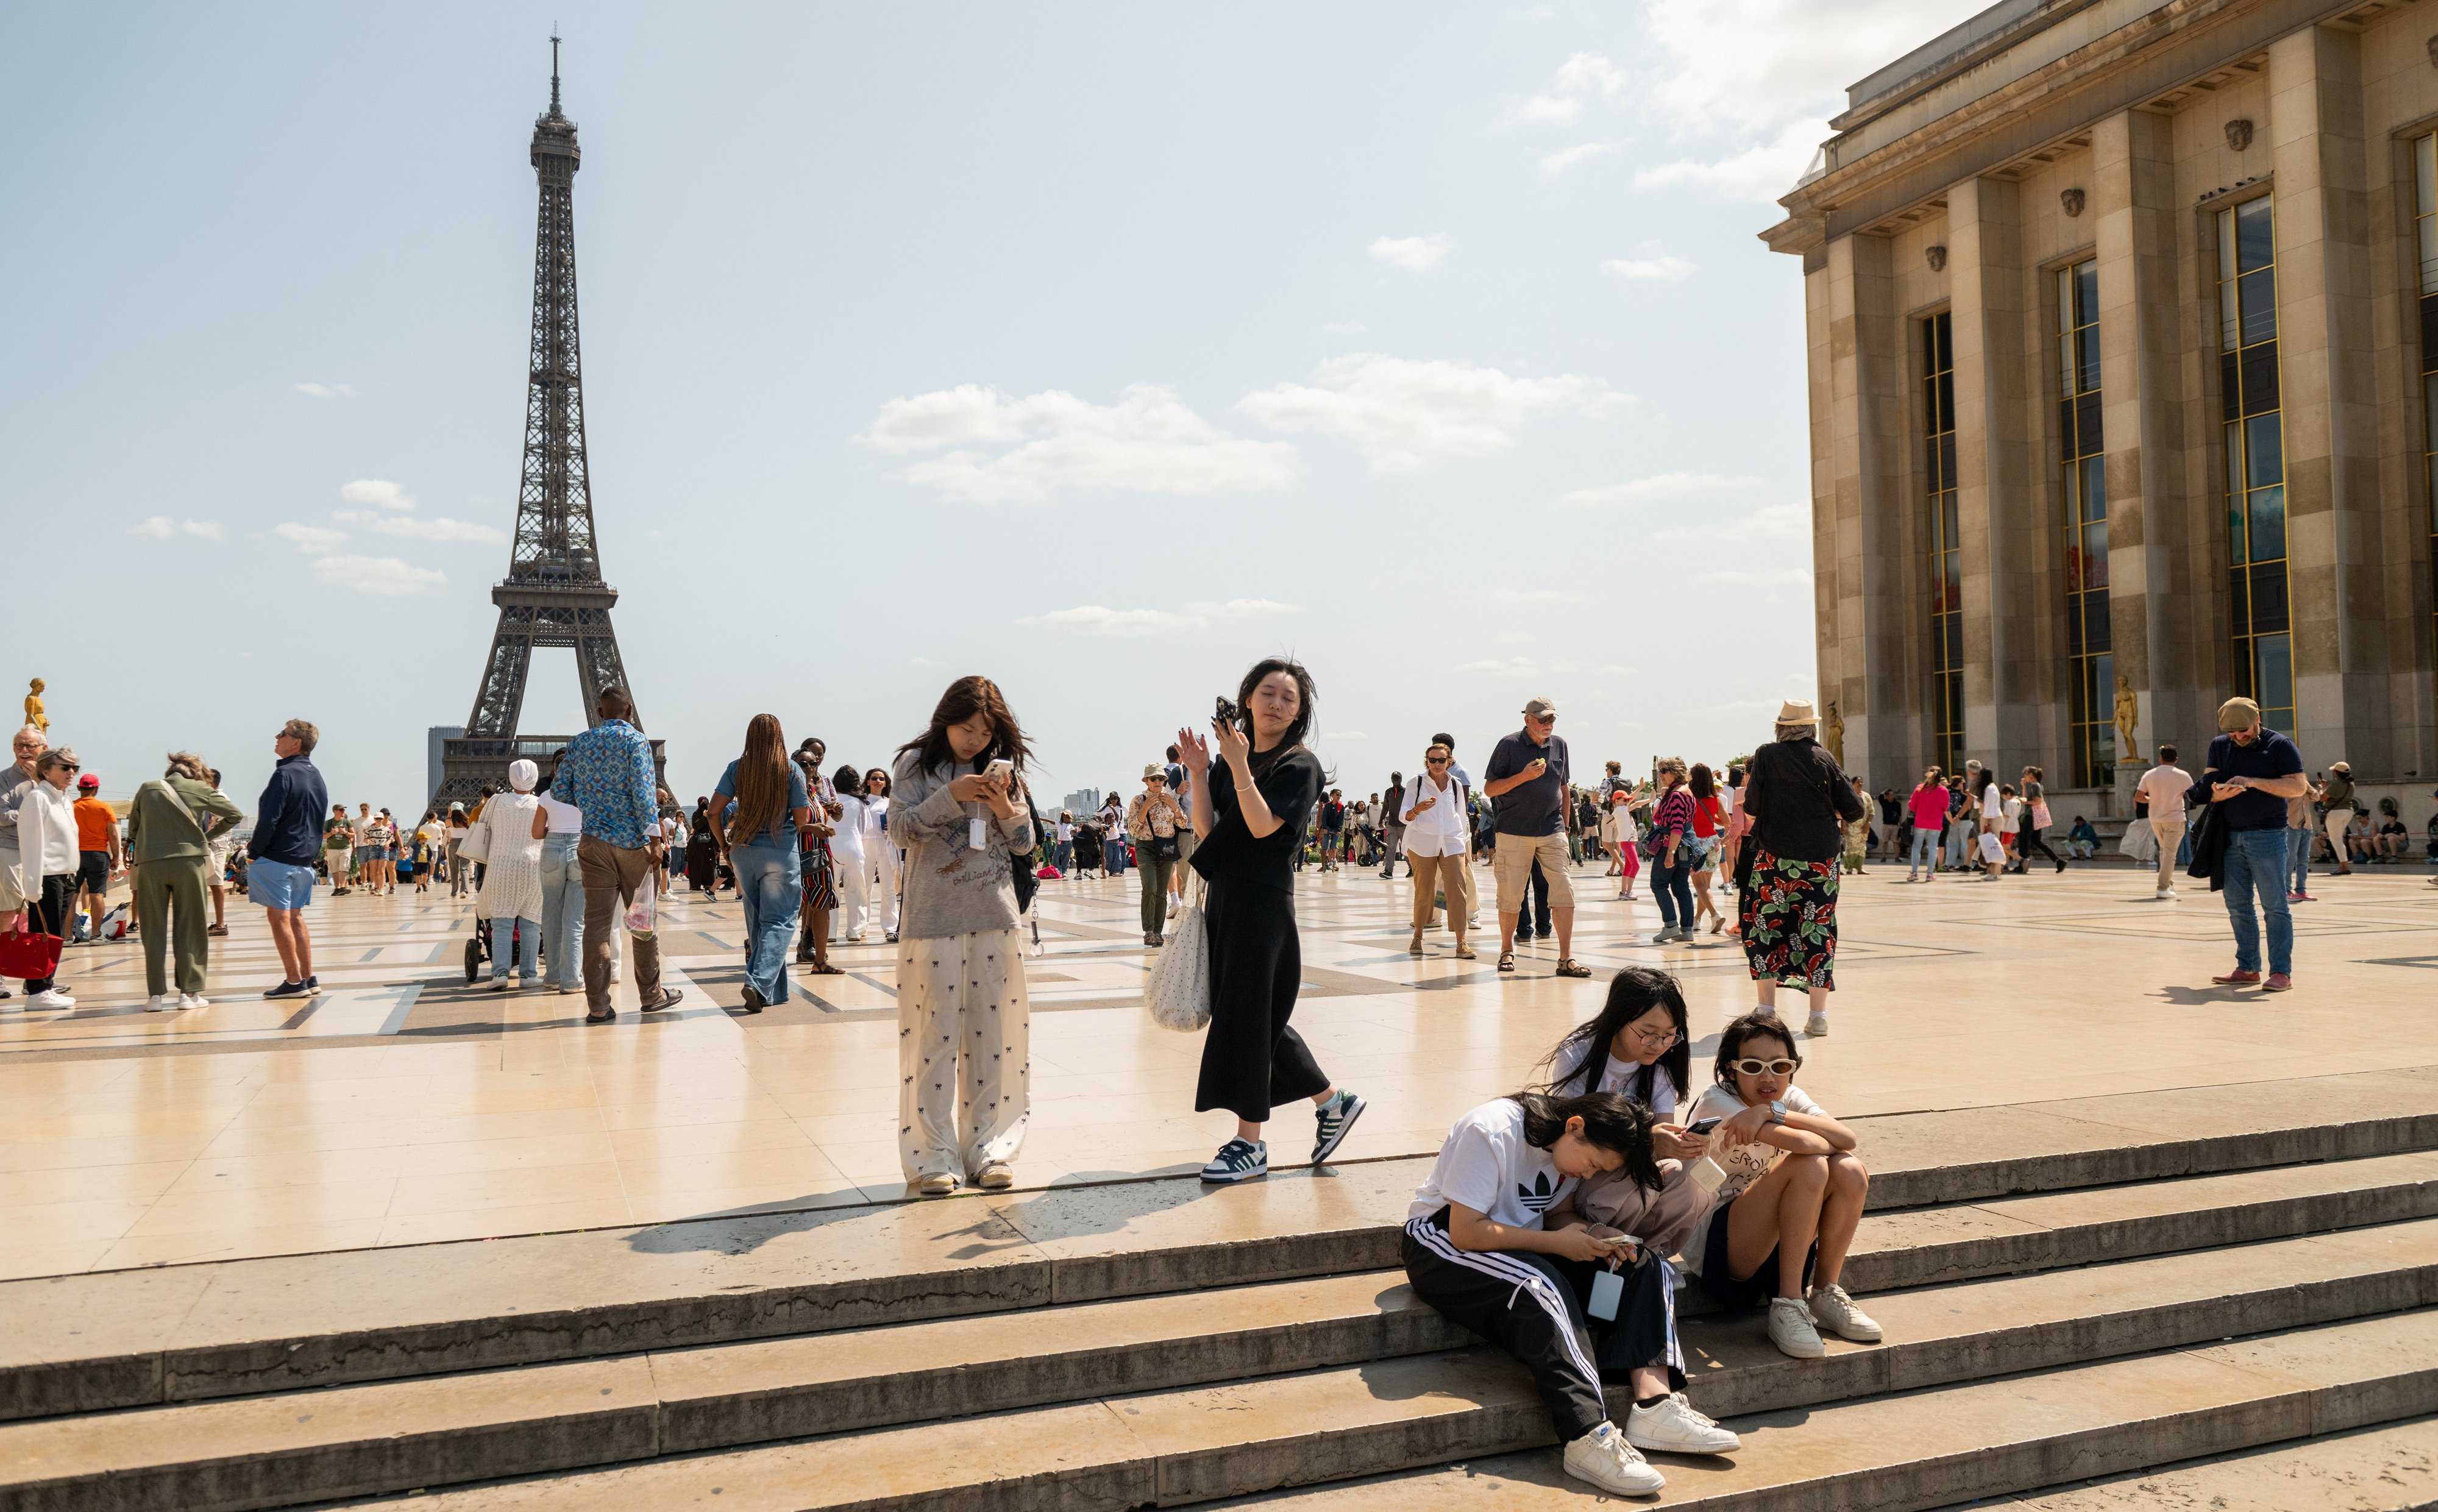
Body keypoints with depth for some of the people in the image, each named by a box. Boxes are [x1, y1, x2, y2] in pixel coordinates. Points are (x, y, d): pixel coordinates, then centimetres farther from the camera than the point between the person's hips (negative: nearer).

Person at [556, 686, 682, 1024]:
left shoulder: (579, 742, 9)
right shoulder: (635, 739, -5)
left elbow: (561, 789, 11)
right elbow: (642, 789, -14)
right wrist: (653, 836, -15)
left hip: (594, 841, 3)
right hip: (632, 841, -3)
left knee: (597, 920, 2)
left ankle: (597, 1006, 0)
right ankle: (651, 995, 18)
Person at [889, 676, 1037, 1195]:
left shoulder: (1002, 768, 10)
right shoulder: (918, 763, 3)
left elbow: (1025, 843, 9)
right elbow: (899, 829, -6)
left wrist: (1004, 807, -10)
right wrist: (950, 797, -17)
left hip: (995, 919, 3)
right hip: (933, 919, -3)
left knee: (994, 1034, 4)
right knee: (935, 1034, -2)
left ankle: (989, 1150, 13)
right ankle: (934, 1156, 5)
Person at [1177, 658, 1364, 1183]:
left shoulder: (1299, 765, -7)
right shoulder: (1230, 760, 11)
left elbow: (1263, 826, -19)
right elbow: (1206, 829, 4)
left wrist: (1240, 766, -22)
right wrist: (1199, 772, -5)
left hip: (1263, 902, -7)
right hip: (1225, 897, 7)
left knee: (1247, 1016, -4)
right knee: (1257, 1017, 13)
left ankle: (1250, 1142, 7)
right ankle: (1332, 1100, 27)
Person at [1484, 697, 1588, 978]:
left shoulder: (1559, 745, 11)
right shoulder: (1510, 745, -4)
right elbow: (1489, 788, -5)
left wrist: (1565, 827, 19)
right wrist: (1524, 776, -17)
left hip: (1552, 832, 3)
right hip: (1514, 832, -3)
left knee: (1564, 890, -7)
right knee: (1510, 894, 2)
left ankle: (1566, 958, -4)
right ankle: (1507, 950, 21)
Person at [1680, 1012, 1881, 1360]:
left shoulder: (1789, 1098, 2)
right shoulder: (1716, 1103, -18)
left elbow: (1847, 1139, -19)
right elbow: (1803, 1143, -31)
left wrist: (1773, 1112, -27)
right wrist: (1834, 1145, -12)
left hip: (1777, 1244, 7)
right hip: (1712, 1248, -7)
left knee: (1848, 1171, -16)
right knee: (1808, 1166, -27)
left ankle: (1826, 1295, -1)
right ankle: (1787, 1306, -21)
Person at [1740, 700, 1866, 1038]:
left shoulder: (1766, 756, -4)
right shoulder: (1824, 758, 1)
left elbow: (1752, 806, -7)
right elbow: (1853, 808, 1)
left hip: (1775, 856, -2)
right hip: (1821, 858, 2)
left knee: (1766, 927, 8)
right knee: (1818, 929, 6)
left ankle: (1767, 1010, 7)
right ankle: (1818, 1015, 6)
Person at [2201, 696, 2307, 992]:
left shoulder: (2280, 745, -2)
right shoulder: (2219, 746, 13)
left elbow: (2298, 786, -10)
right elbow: (2209, 785, 7)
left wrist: (2253, 782, -18)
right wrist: (2219, 793, -16)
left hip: (2267, 836, -5)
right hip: (2231, 837, 5)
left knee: (2275, 906, -4)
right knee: (2237, 906, 8)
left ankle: (2281, 972, -2)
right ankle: (2248, 969, 15)